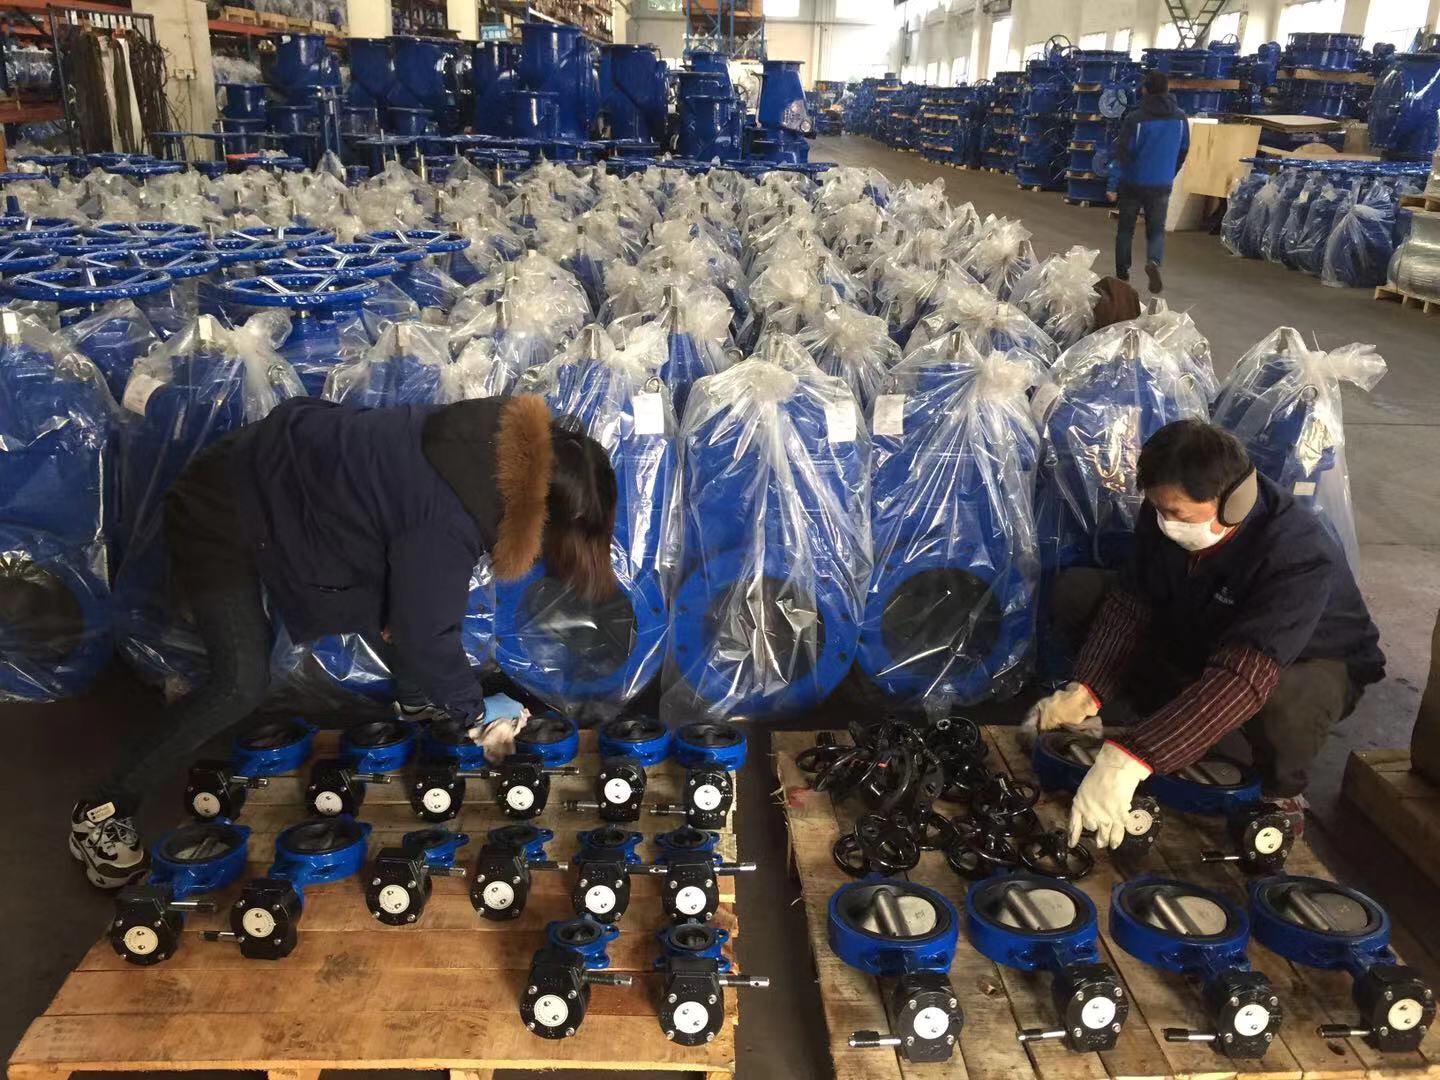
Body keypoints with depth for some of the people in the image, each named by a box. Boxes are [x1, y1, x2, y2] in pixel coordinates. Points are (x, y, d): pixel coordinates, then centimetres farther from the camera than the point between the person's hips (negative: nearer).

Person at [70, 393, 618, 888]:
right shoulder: (447, 518, -34)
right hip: (220, 518, -9)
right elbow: (426, 632, -21)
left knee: (394, 605, 12)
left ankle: (418, 707, 38)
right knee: (243, 685, -10)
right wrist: (476, 712, -6)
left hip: (285, 480, 9)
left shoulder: (502, 445, -9)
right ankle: (101, 812, 5)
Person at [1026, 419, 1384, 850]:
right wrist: (1083, 693, -35)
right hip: (1203, 640, 5)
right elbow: (1130, 604, -17)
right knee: (1077, 591, -14)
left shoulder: (1300, 554, -39)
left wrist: (1130, 759, -59)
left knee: (1283, 700, -44)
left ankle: (1282, 795, -7)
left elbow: (1243, 676, -50)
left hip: (1312, 662, -5)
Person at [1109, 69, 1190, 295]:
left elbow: (1121, 153, -15)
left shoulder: (1135, 118, -14)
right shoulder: (1180, 118, 1)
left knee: (1125, 230, 13)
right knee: (1156, 230, 10)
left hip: (1132, 183, -2)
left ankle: (1122, 275, 18)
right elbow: (1183, 151, 11)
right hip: (1161, 185, 2)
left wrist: (1113, 184, -10)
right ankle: (1154, 262, -20)